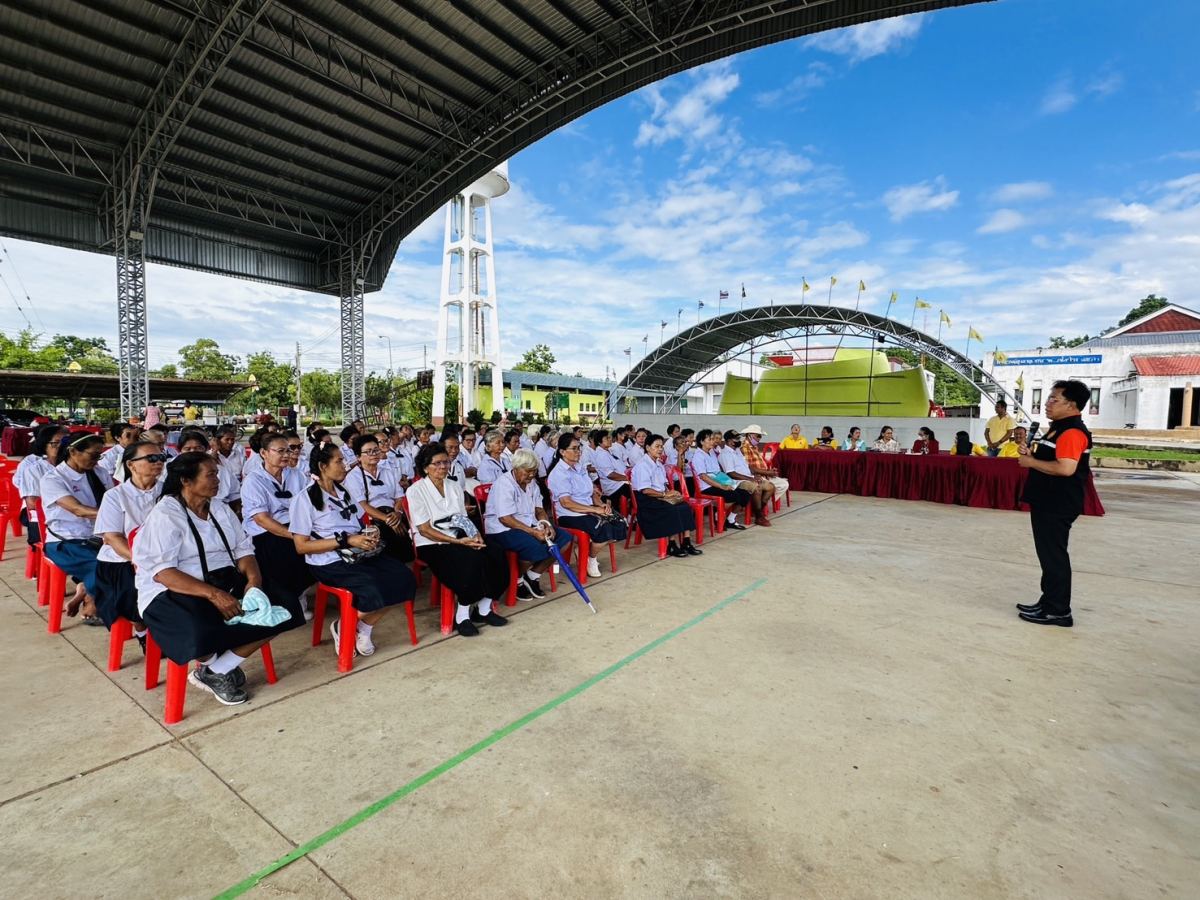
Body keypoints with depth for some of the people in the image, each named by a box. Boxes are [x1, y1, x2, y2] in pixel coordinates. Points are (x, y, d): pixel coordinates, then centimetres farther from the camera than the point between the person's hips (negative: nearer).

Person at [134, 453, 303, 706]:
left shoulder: (221, 510, 12)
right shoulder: (164, 516, -9)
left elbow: (243, 549, 8)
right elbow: (161, 572, -19)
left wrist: (253, 578, -14)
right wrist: (213, 594, -30)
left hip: (228, 583, 7)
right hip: (175, 592, -6)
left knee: (285, 609, -14)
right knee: (201, 633, -39)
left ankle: (215, 672, -4)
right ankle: (212, 666, -1)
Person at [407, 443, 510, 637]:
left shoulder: (454, 487, 11)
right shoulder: (416, 491, -8)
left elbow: (464, 519, 12)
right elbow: (424, 530, -14)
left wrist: (474, 534, -11)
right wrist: (458, 541, -22)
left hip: (459, 538, 6)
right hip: (431, 545, -6)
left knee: (496, 555, -19)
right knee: (473, 561, -31)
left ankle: (484, 609, -4)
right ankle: (462, 616, -14)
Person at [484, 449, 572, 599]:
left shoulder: (531, 482, 9)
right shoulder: (504, 483, -17)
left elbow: (539, 509, 12)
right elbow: (505, 519, -23)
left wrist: (546, 524, -11)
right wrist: (533, 532, -27)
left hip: (529, 526, 9)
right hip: (503, 530, -9)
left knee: (564, 538, -6)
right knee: (535, 546, -35)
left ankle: (533, 576, 5)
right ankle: (517, 580, -5)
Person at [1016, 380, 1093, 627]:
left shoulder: (1072, 431, -18)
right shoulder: (1058, 428, 15)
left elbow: (1065, 468, -29)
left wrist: (1030, 461, -17)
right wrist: (1031, 453, 5)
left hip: (1058, 505, -11)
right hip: (1047, 502, 11)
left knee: (1054, 555, -3)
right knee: (1048, 554, 16)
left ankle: (1058, 611, 6)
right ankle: (1049, 602, 26)